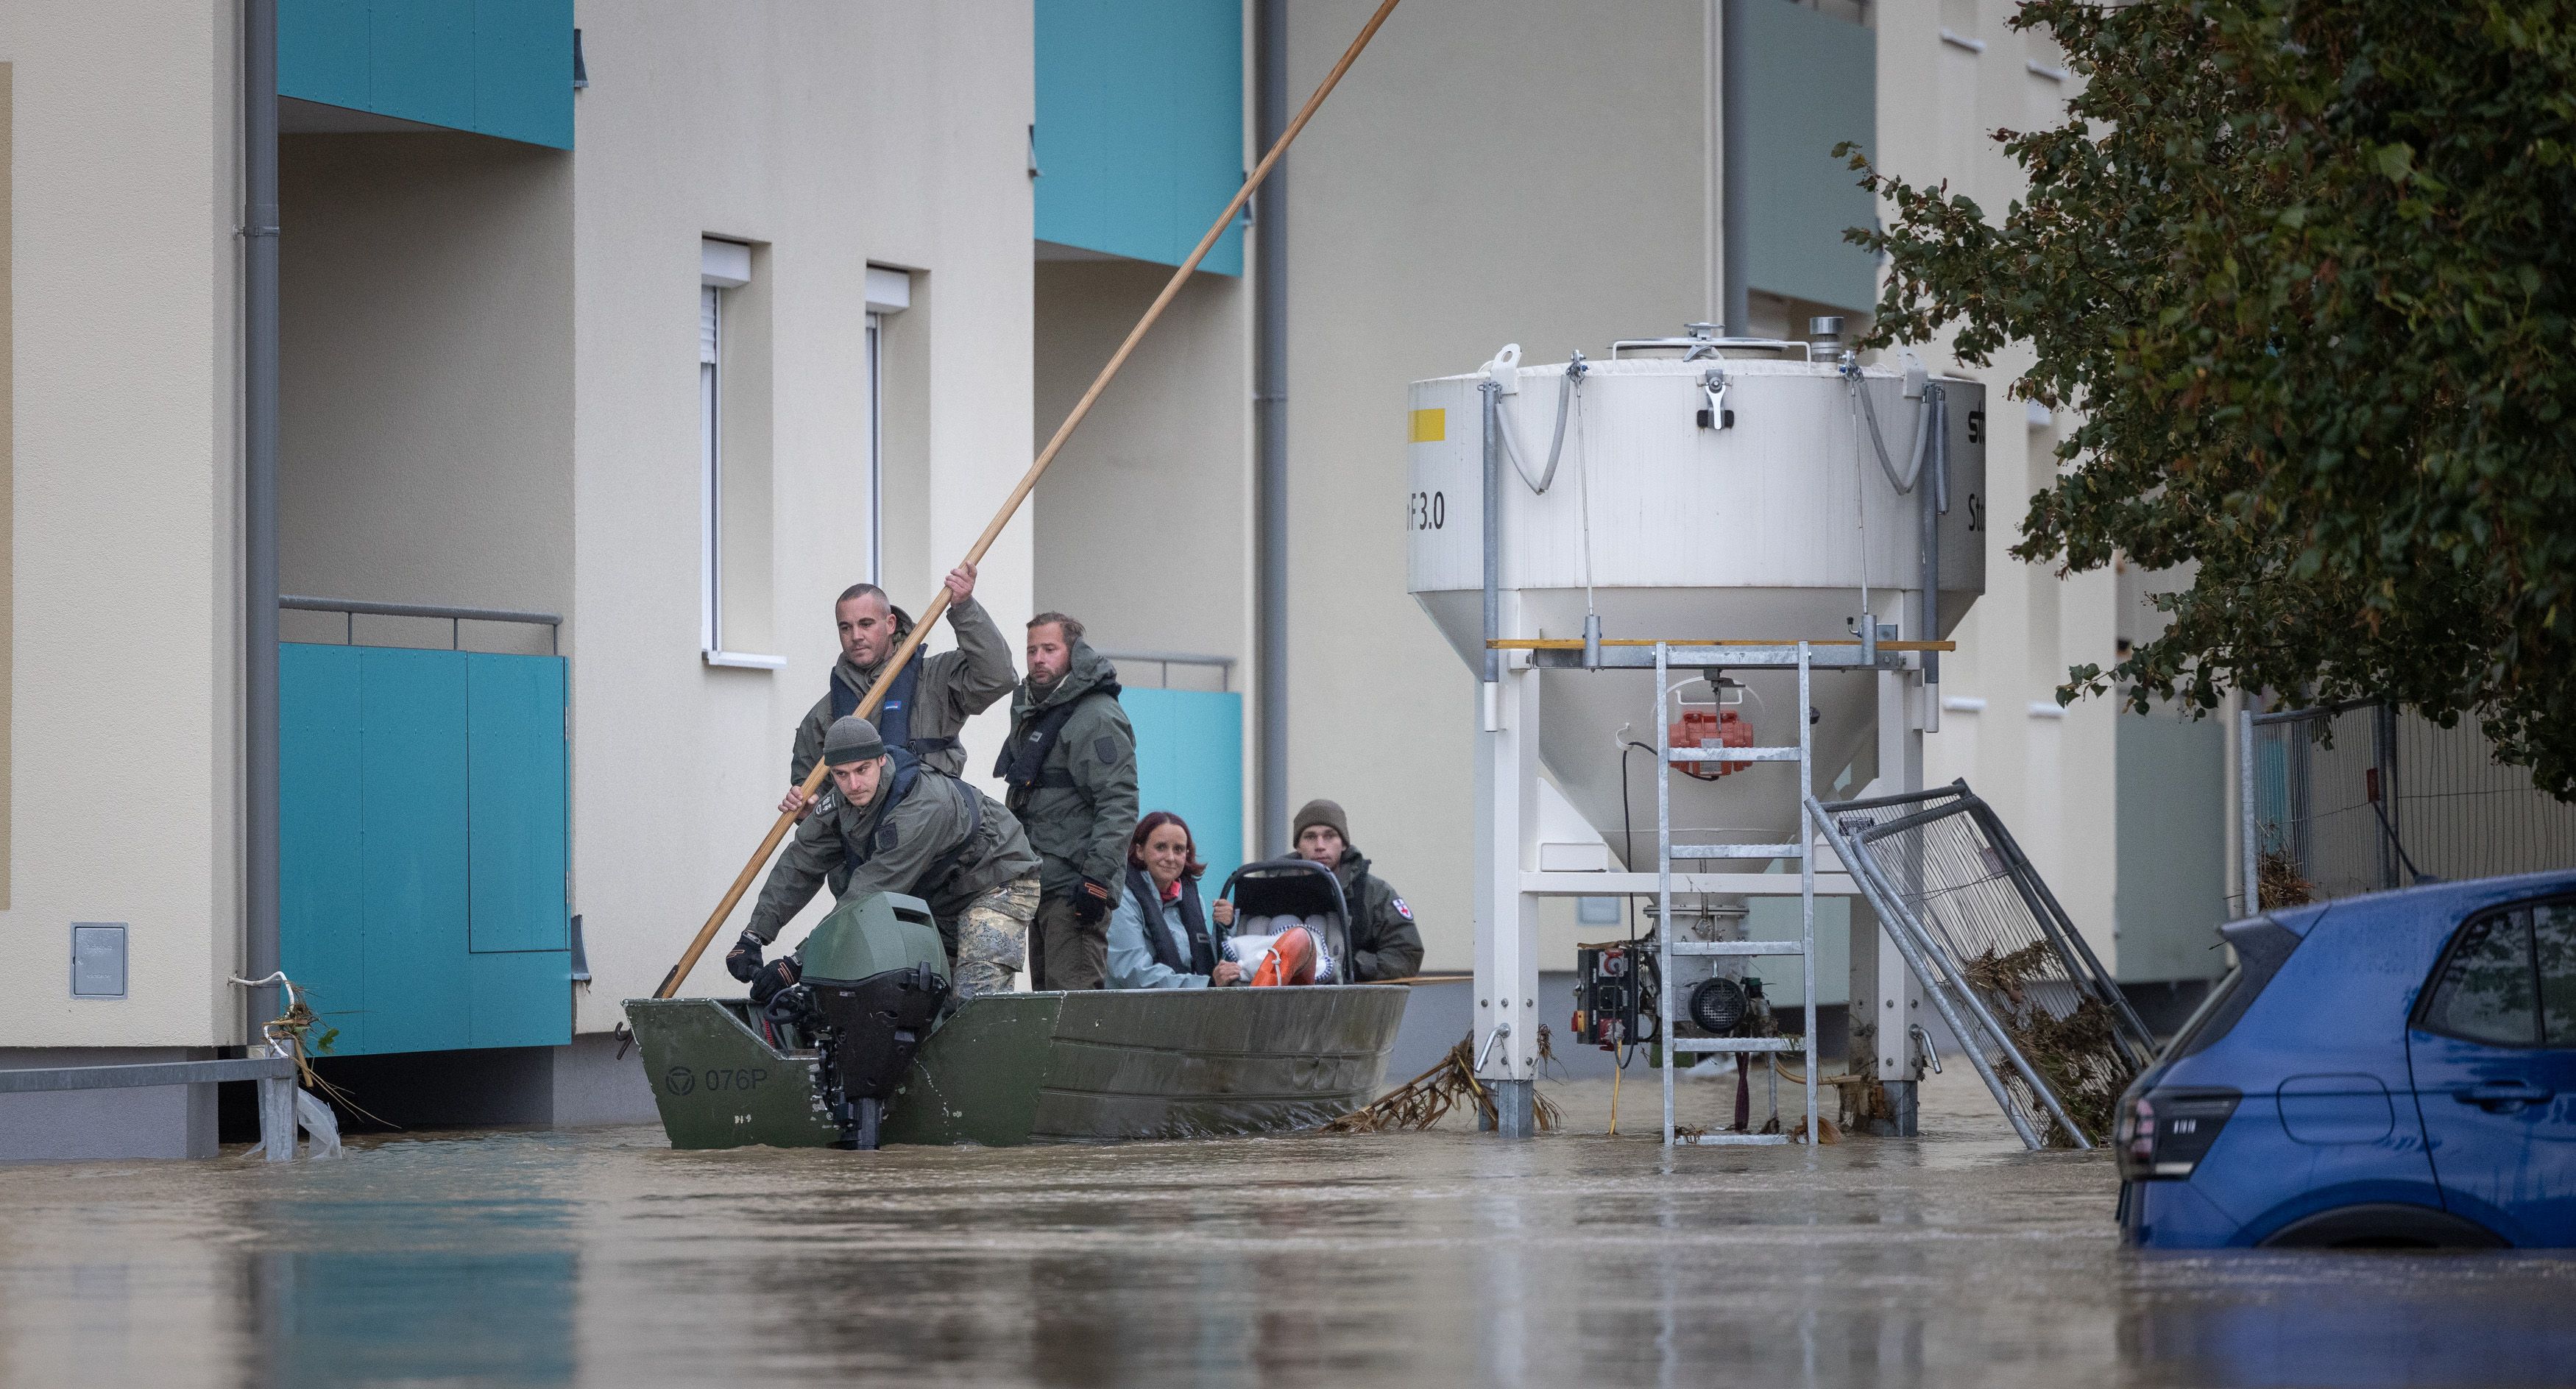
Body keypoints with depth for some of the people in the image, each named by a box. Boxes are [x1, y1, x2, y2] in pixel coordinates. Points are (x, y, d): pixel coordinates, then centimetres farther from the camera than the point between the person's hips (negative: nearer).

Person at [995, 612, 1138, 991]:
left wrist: (1098, 877, -25)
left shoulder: (1097, 718, -12)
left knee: (1072, 995, -16)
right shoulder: (1030, 712, 19)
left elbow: (1119, 804, -19)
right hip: (1040, 882, 10)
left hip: (1075, 886, -10)